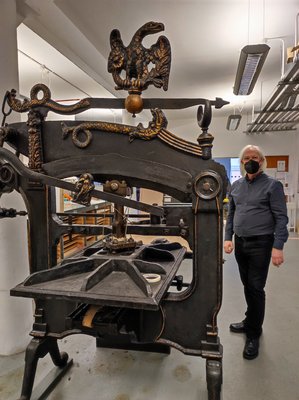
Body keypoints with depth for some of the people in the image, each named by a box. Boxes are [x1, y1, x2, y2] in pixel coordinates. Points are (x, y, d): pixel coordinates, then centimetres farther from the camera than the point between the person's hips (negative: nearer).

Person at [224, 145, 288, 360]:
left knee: (256, 288, 1)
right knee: (248, 286, 17)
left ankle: (253, 334, 16)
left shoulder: (272, 185, -7)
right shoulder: (236, 186, 9)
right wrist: (228, 238, 6)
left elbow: (281, 218, -10)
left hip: (260, 244, -5)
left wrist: (278, 247, -17)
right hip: (240, 243, 5)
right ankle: (251, 321, 34)